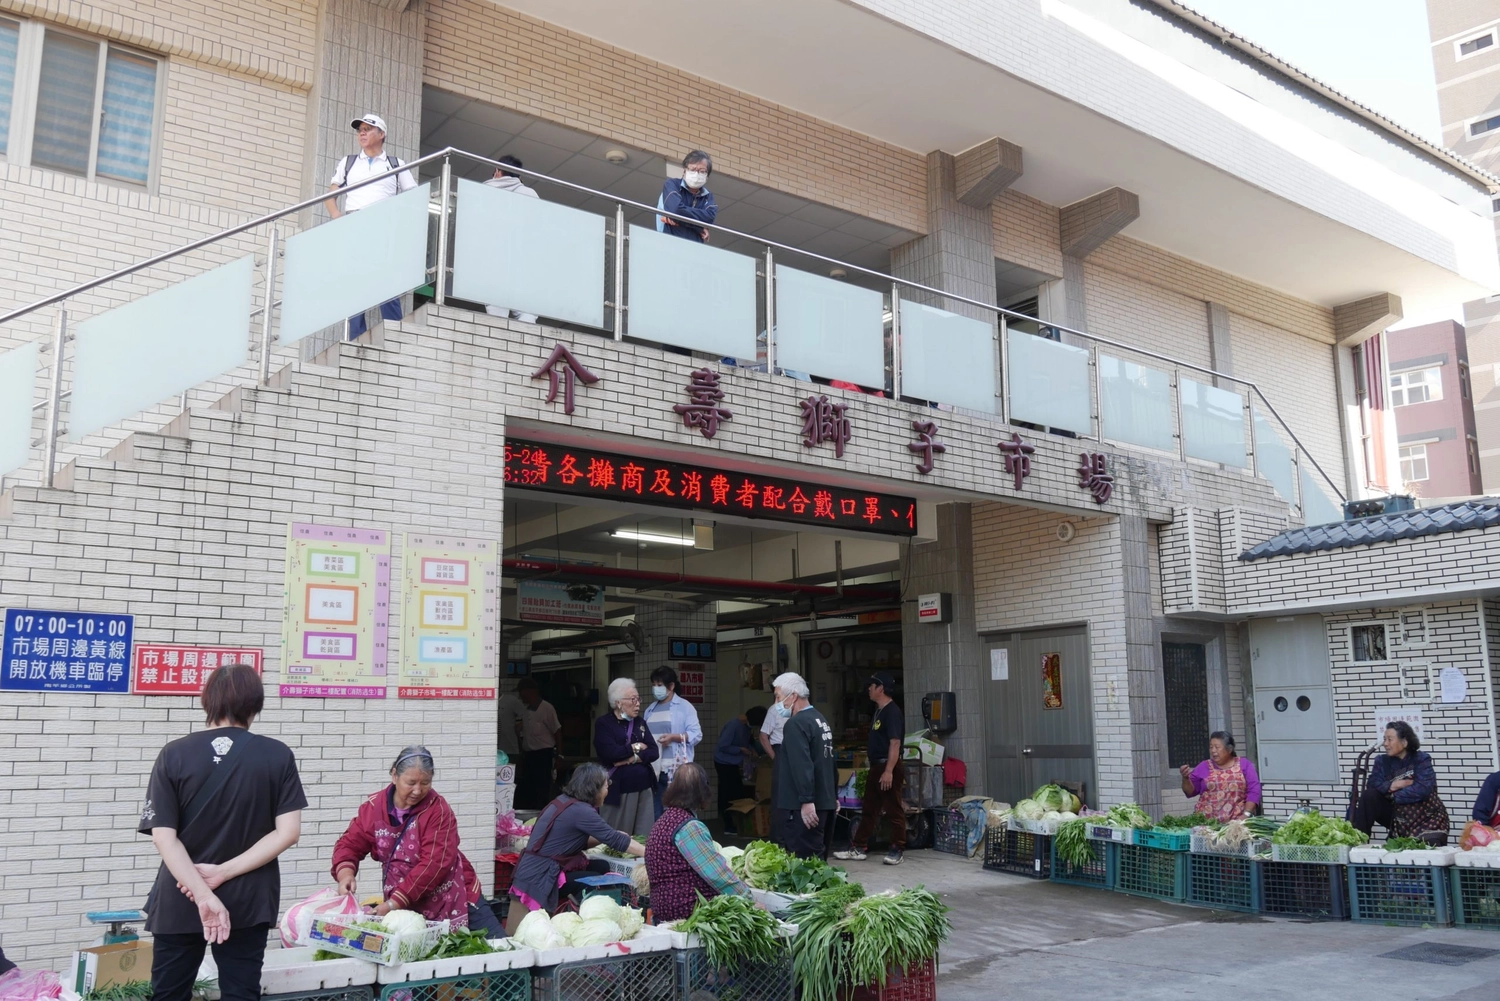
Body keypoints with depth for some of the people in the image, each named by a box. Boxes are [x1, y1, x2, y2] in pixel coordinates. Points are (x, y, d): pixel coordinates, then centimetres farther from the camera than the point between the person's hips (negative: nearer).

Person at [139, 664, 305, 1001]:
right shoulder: (278, 756, -6)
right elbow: (288, 832, -11)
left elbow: (163, 836, -12)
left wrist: (203, 895, -15)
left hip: (181, 901, 0)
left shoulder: (174, 754, -6)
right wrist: (224, 872, -10)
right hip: (247, 902, 0)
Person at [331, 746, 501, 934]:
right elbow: (350, 844, 1)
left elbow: (434, 864, -22)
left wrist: (394, 902, -27)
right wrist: (346, 874, -22)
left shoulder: (438, 809, -16)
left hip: (451, 899, -3)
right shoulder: (374, 806, -3)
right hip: (406, 909, 3)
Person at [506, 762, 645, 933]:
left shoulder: (564, 801, 8)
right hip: (539, 879, -9)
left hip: (536, 870, 9)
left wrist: (613, 836, 8)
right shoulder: (580, 811, -19)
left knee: (602, 866, 6)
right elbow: (615, 841, -17)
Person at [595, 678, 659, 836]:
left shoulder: (639, 722, 14)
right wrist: (636, 747, -4)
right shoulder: (603, 723, -3)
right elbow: (611, 753, -19)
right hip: (617, 790, -5)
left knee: (644, 838, 4)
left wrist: (632, 759, -13)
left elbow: (653, 752, 3)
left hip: (643, 788, 5)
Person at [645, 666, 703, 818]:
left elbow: (696, 734, -8)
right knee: (656, 812, 8)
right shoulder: (651, 709, 17)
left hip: (676, 769, -6)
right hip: (654, 769, 6)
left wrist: (674, 737, -20)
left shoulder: (684, 706, -1)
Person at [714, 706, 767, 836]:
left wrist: (752, 750, -4)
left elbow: (748, 740, 14)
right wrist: (741, 750, -19)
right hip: (724, 763, -8)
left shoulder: (747, 725, -2)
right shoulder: (733, 725, -26)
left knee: (737, 793, 9)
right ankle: (730, 827, 2)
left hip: (733, 763, 8)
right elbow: (723, 746, -25)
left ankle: (737, 825, 17)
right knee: (729, 795, -5)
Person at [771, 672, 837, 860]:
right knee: (818, 859, 13)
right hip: (825, 802, 10)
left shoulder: (795, 723, -13)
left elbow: (802, 765, -23)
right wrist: (832, 794, 29)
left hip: (803, 807, -9)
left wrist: (806, 801, -25)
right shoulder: (821, 720, 16)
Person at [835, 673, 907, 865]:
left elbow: (895, 743, -21)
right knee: (868, 809, 11)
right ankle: (858, 849, 16)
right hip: (876, 766, 10)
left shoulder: (892, 712, -14)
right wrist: (874, 768, 19)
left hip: (889, 767, -10)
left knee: (894, 810, -1)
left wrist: (889, 771, -26)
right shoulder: (879, 711, 15)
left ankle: (897, 851, 7)